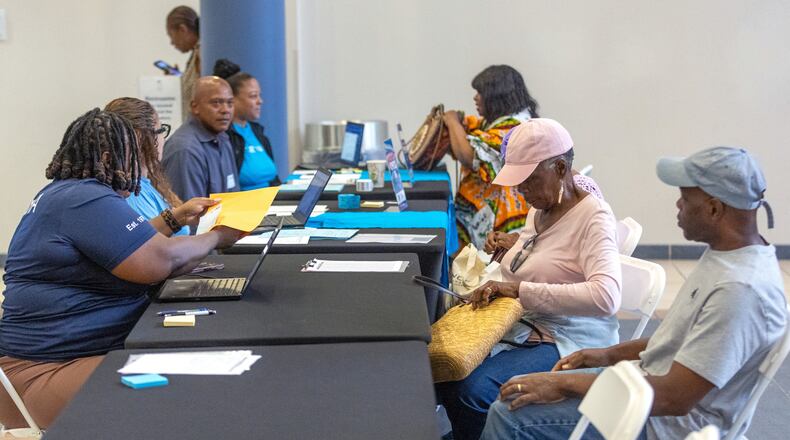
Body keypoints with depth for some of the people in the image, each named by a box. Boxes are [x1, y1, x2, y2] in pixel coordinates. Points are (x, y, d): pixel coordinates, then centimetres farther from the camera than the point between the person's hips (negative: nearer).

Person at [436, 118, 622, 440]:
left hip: (568, 342, -7)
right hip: (524, 328, 7)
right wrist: (494, 289, 2)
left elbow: (606, 297, -30)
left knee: (472, 388, -28)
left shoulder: (593, 217, -14)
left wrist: (519, 290, -28)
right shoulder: (539, 210, 11)